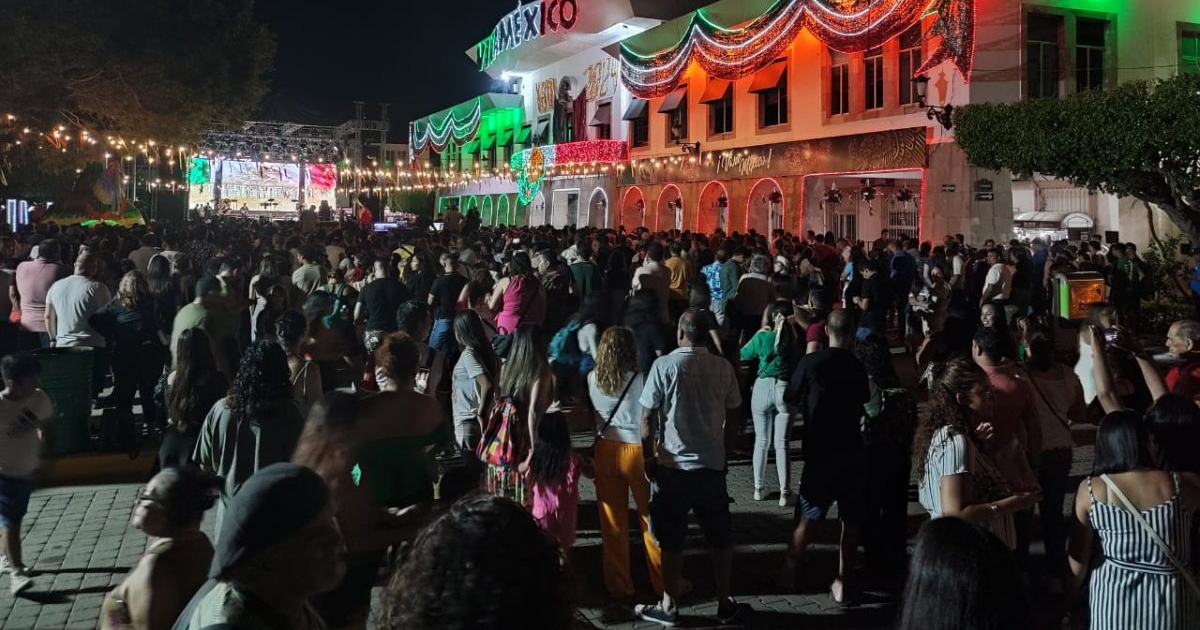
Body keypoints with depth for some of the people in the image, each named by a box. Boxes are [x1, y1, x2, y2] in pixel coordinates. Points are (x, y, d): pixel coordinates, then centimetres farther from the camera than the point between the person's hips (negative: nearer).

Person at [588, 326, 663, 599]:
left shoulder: (593, 379, -3)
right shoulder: (640, 379, -14)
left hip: (605, 451, 3)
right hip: (637, 451, -3)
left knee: (612, 522, 12)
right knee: (651, 518, 11)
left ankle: (617, 586, 20)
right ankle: (663, 582, 21)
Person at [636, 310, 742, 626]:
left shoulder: (664, 365, -9)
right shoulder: (723, 367, -1)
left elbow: (648, 418, -8)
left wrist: (648, 457, 3)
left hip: (673, 464, -3)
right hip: (713, 463, 3)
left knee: (672, 539, 7)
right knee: (720, 537, 14)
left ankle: (669, 607, 16)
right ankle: (725, 604, 23)